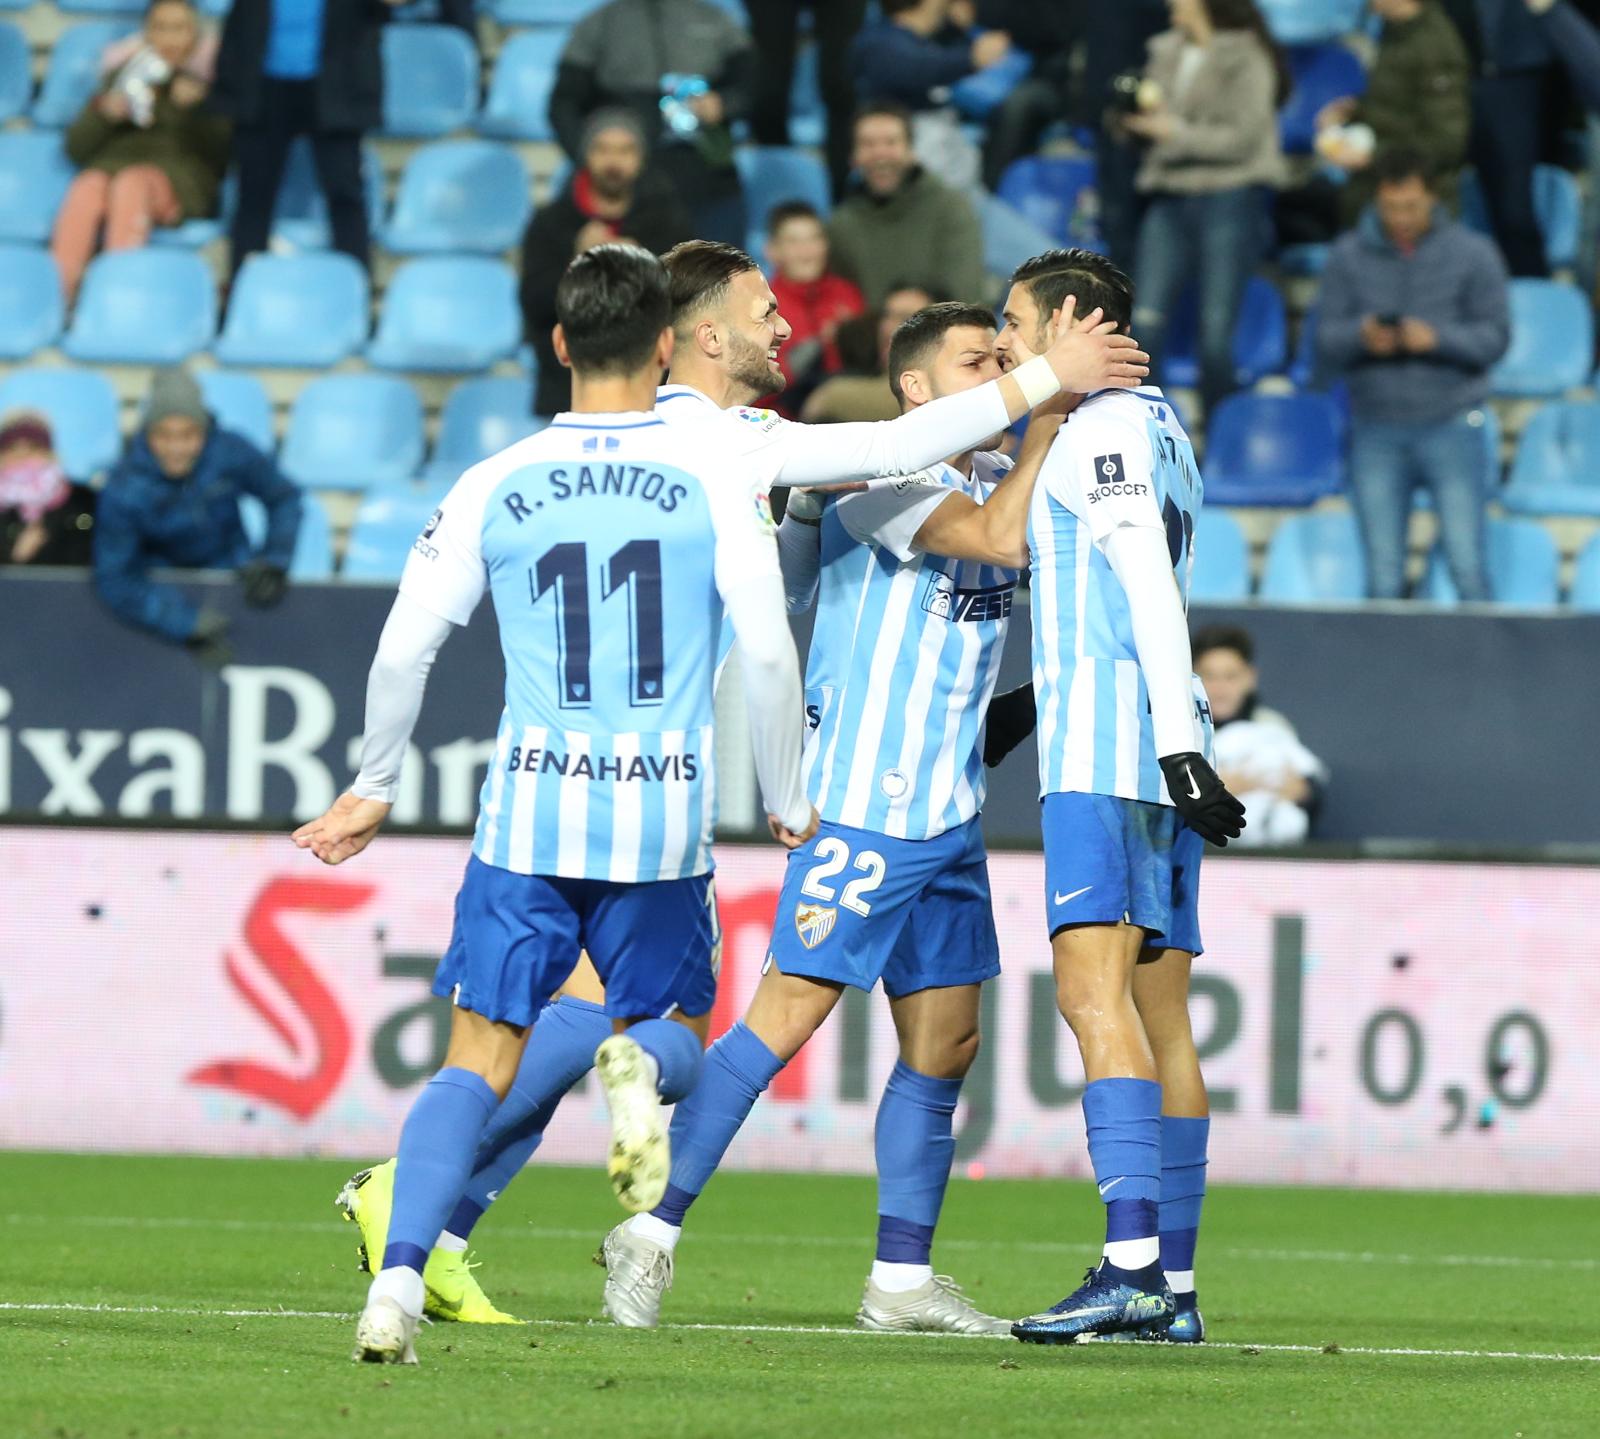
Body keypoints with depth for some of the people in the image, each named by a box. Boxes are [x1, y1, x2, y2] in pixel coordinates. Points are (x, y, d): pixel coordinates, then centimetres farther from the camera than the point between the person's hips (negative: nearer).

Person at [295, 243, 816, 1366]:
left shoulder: (496, 488, 4)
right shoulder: (717, 476, 0)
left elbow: (405, 648, 5)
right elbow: (768, 649, -4)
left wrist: (376, 788, 19)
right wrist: (785, 802, 9)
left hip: (529, 812, 1)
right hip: (665, 819, -1)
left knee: (480, 1062, 5)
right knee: (676, 1029, 18)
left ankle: (399, 1280, -13)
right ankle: (641, 1066, -20)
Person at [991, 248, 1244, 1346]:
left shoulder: (1098, 426, -6)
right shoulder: (1159, 429, 23)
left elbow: (1149, 586, -16)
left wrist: (1178, 749, -23)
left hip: (1105, 754, -10)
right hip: (1161, 754, 10)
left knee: (1093, 987, -18)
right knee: (1159, 1015, 7)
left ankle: (1133, 1266, -29)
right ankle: (1174, 1286, 5)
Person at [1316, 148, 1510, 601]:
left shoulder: (1474, 254, 1)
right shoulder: (1348, 257, 6)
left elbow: (1495, 337, -3)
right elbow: (1326, 342, 4)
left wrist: (1437, 339, -19)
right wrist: (1362, 335, -18)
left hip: (1450, 425, -2)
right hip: (1376, 431, 2)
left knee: (1467, 569, -6)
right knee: (1383, 576, 2)